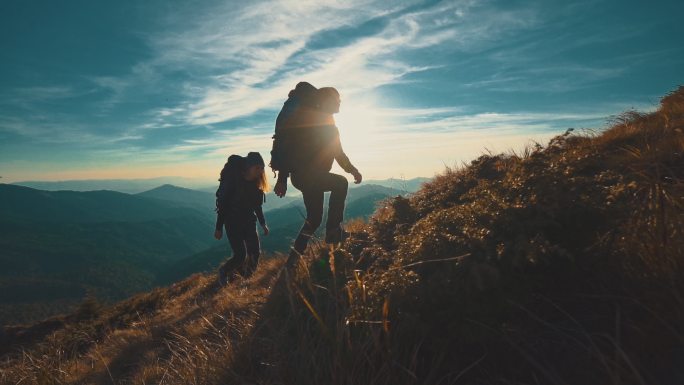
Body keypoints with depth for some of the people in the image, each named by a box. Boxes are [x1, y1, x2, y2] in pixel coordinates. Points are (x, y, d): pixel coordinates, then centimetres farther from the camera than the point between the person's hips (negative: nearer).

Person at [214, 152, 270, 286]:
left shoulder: (255, 183, 1)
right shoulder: (233, 180, -17)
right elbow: (222, 204, -14)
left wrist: (263, 224, 13)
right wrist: (219, 228, -13)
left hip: (249, 222, 6)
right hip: (233, 222, -6)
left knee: (255, 252, -2)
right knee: (241, 255, -11)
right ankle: (223, 271, 18)